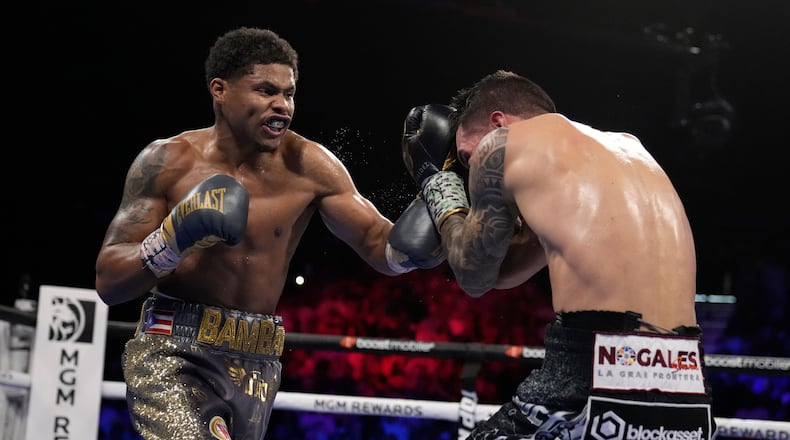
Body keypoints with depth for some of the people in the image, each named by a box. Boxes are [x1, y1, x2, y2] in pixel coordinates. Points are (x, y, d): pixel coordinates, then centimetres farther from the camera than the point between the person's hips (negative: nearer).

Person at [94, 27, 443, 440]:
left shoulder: (308, 165, -5)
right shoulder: (169, 161, -7)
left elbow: (379, 246, -1)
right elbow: (107, 282, -8)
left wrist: (412, 243, -25)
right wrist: (174, 239, -26)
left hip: (255, 365, 3)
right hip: (172, 356, -3)